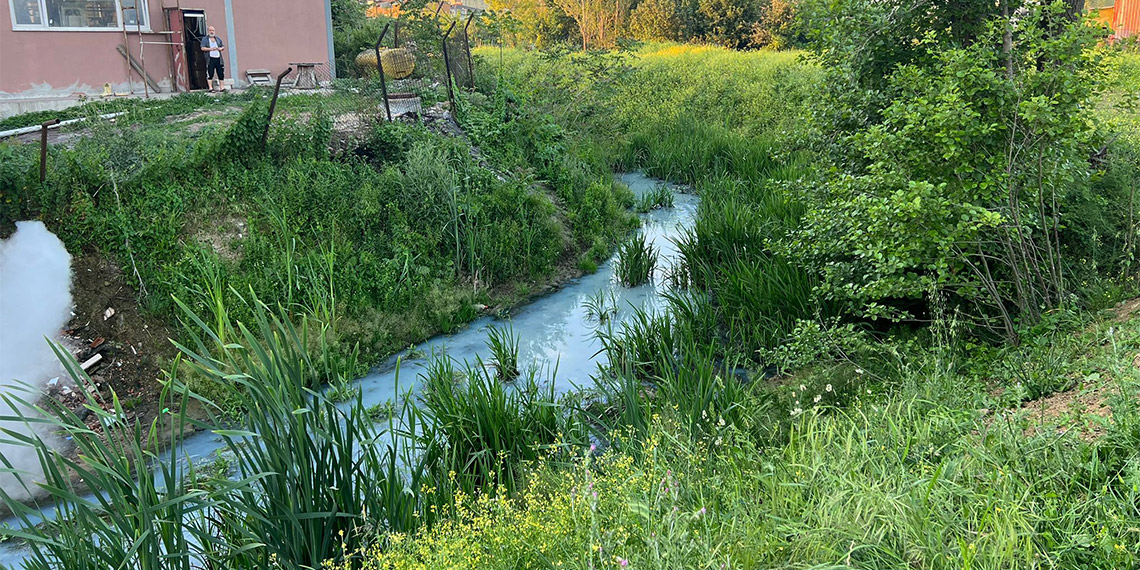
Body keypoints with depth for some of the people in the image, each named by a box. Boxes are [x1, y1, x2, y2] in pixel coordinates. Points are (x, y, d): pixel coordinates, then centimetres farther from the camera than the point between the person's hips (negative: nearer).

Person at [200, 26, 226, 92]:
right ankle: (211, 88, -4)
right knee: (210, 74, -5)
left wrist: (220, 48, -5)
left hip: (218, 58, 4)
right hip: (210, 59, -4)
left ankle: (222, 87, 6)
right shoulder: (205, 39, 6)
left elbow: (223, 47, 18)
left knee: (221, 73, 1)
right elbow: (202, 48, -4)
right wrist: (211, 49, -16)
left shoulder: (218, 39, 18)